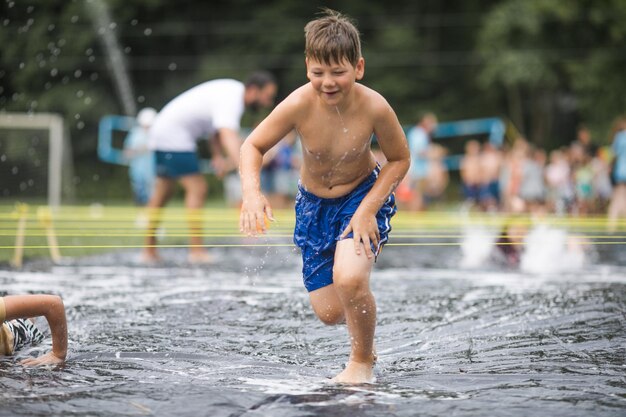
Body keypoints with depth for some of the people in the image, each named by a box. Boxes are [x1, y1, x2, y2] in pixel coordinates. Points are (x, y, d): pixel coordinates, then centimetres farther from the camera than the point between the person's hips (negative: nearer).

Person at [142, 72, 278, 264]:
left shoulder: (233, 90, 5)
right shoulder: (231, 100, -26)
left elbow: (216, 128, 16)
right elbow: (229, 136, -45)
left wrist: (218, 156, 2)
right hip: (173, 138, -11)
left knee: (163, 192, 14)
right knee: (197, 189, -14)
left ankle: (149, 251, 19)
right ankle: (197, 251, -18)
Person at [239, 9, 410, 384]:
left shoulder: (374, 107, -27)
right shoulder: (299, 105, -26)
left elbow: (400, 159, -11)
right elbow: (253, 146, -13)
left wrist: (368, 209, -19)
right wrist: (252, 193, -31)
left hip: (363, 195, -2)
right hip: (313, 202, 2)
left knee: (349, 280, -28)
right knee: (329, 311, 3)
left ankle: (363, 362, 1)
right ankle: (365, 338, 43)